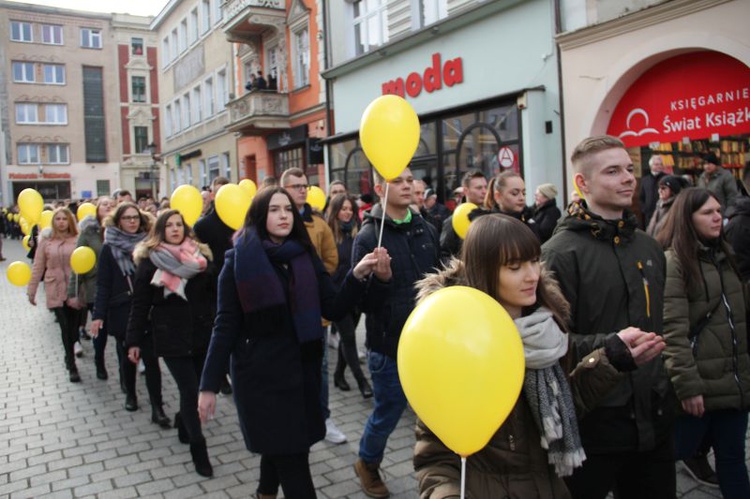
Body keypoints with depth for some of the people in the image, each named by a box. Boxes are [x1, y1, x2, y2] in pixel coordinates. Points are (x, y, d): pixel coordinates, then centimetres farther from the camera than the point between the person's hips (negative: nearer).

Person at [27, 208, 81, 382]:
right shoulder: (46, 240, 0)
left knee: (74, 326, 9)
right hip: (55, 291, 0)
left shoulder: (78, 239, -3)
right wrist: (31, 290, 6)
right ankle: (72, 366, 5)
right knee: (65, 327, -3)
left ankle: (70, 355, 36)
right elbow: (38, 267, 5)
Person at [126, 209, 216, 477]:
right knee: (190, 391, -6)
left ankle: (183, 421, 43)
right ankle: (198, 448, 10)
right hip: (170, 337, -3)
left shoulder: (200, 256, 5)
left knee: (197, 388, 11)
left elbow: (214, 294, 6)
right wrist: (134, 341, -2)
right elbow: (140, 304, -2)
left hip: (202, 334, 3)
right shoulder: (149, 261, -3)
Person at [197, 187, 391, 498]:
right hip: (261, 372, -4)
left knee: (282, 449, 16)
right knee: (292, 460, -2)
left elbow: (334, 310, -3)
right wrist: (209, 385, -9)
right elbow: (226, 326, -7)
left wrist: (357, 275, -19)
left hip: (302, 369, 4)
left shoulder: (305, 256, 3)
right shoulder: (240, 260, -7)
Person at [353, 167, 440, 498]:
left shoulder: (426, 230, 4)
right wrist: (374, 276, -33)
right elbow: (363, 301, -15)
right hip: (390, 346, -4)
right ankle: (367, 464, 41)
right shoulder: (369, 237, -11)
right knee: (387, 414, 13)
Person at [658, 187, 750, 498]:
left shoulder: (723, 256, 13)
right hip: (698, 385, -7)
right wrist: (687, 385, -20)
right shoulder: (673, 262, -13)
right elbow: (672, 331, -19)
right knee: (674, 455, 6)